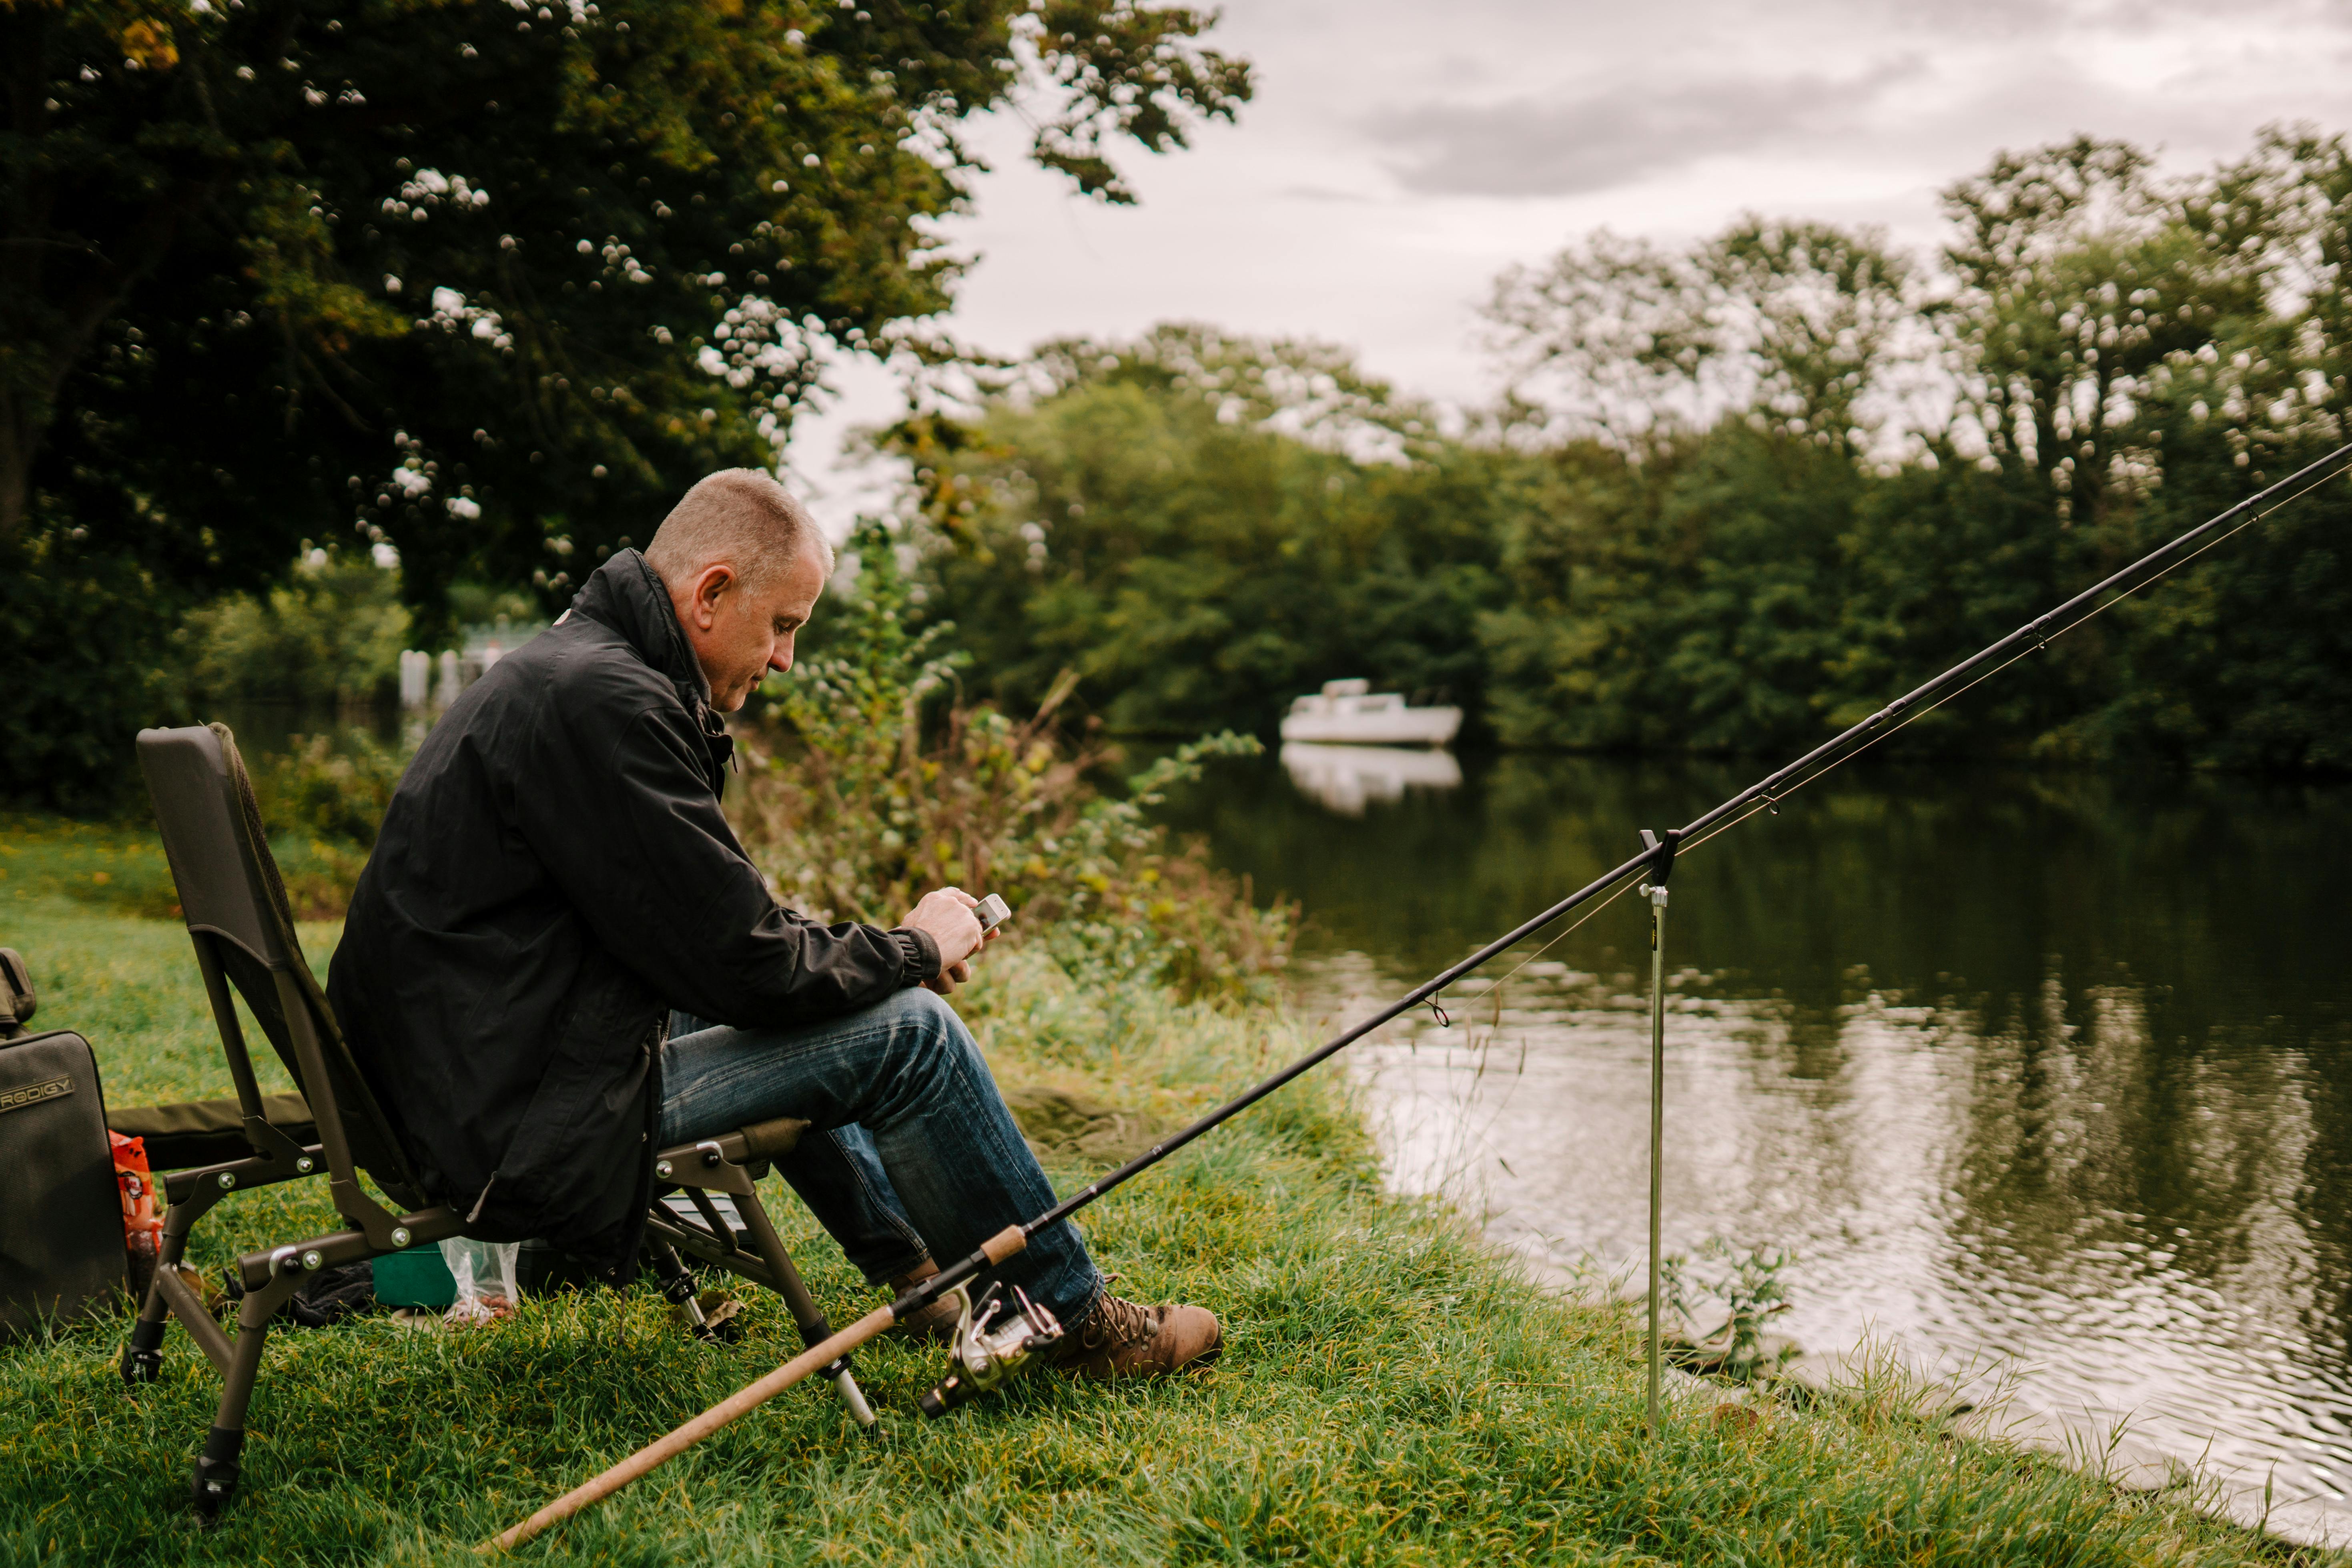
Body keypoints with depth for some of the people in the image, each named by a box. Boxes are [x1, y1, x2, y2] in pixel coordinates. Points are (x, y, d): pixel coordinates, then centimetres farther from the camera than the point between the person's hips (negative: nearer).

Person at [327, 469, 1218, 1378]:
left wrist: (888, 951, 9)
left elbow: (715, 927, 19)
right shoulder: (602, 702, -20)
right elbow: (742, 966, -20)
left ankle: (915, 1271, 38)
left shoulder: (568, 670, 13)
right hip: (522, 1131, -11)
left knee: (781, 1023, 30)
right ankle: (1081, 1320, 6)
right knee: (906, 1030, -9)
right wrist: (914, 948, -3)